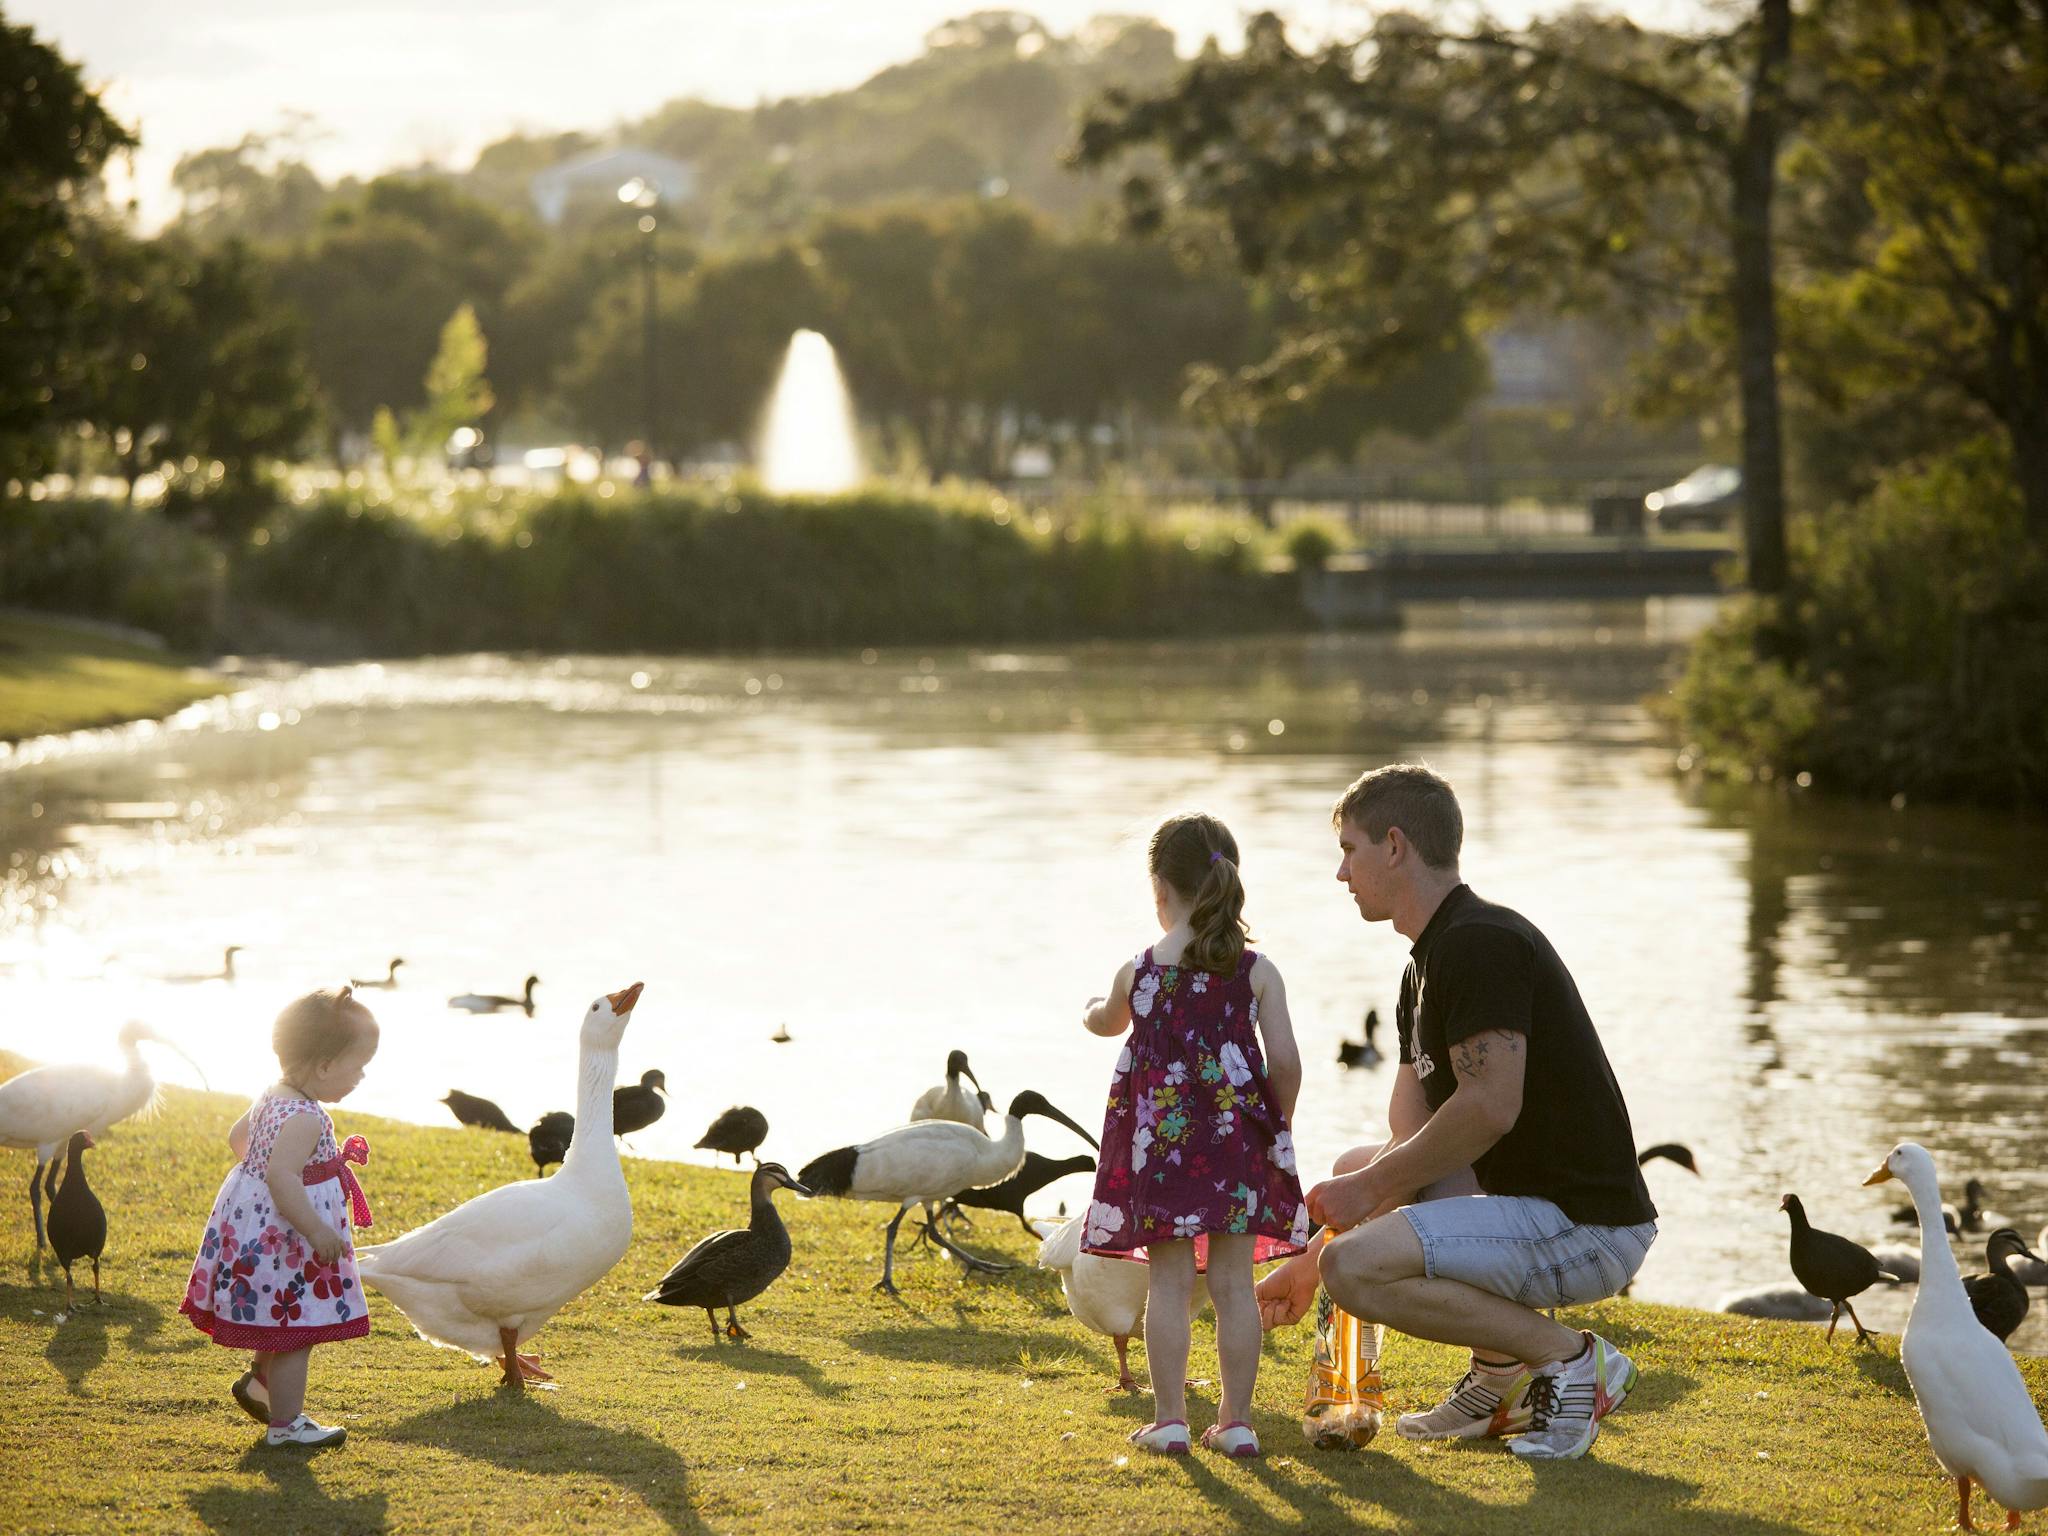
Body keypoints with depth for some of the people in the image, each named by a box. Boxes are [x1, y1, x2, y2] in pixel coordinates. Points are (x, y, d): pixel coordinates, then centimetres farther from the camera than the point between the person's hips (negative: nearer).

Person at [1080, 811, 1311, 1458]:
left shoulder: (1139, 971, -2)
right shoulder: (1258, 971, -2)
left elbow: (1109, 1021, 20)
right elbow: (1284, 1059, -6)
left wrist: (1093, 1011, 44)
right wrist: (1279, 1123, 12)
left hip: (1161, 1138, -1)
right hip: (1238, 1138, 1)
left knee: (1169, 1284, 3)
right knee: (1234, 1283, 6)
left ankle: (1169, 1420, 4)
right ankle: (1236, 1421, 8)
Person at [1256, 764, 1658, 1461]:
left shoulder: (1479, 942, -15)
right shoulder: (1428, 964, 17)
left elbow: (1491, 1108, -24)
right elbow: (1410, 1138, 18)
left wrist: (1372, 1186, -12)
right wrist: (1308, 1263, 16)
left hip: (1588, 1231, -11)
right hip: (1531, 1202, 11)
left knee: (1357, 1267, -23)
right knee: (1354, 1168, 25)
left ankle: (1570, 1358, -10)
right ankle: (1504, 1376, 16)